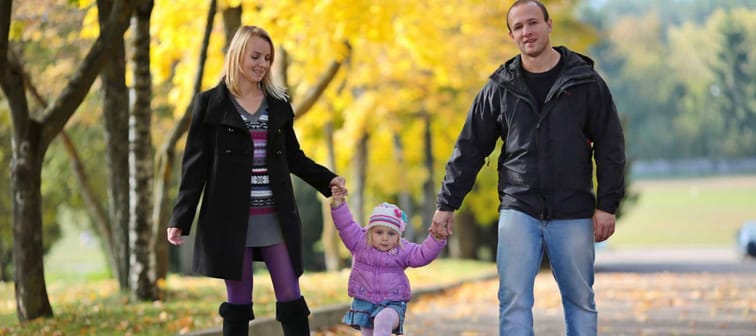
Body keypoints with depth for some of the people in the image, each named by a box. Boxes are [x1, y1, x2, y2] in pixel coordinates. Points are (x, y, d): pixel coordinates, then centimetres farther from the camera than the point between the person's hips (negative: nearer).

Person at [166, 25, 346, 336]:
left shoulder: (278, 104, 10)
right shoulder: (210, 103, 0)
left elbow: (293, 156, 17)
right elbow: (195, 165, -2)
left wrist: (326, 180, 2)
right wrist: (180, 219, -7)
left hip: (275, 217, 3)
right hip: (230, 217, -3)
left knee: (291, 299, -1)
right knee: (238, 302, 3)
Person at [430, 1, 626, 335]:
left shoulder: (585, 82, 1)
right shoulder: (500, 88, 5)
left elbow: (610, 147, 2)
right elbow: (469, 149, 8)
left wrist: (606, 205, -4)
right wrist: (446, 204, 5)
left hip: (573, 213, 0)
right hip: (518, 210, 1)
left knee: (580, 301, 7)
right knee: (514, 300, -7)